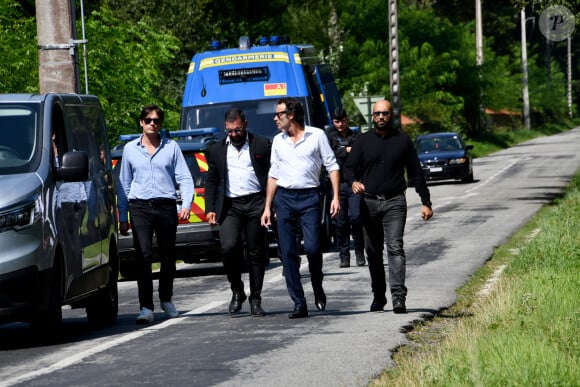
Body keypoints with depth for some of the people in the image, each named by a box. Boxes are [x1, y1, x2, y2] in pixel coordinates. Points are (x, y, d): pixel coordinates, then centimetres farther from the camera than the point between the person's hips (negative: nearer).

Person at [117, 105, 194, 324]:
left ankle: (166, 300, 31)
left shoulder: (171, 147, 8)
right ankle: (146, 307, -16)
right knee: (143, 256, -14)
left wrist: (186, 205, -10)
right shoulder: (130, 149, 10)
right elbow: (124, 184, 13)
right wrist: (122, 217, 9)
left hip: (166, 206, 1)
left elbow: (185, 178, 6)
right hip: (140, 207, -1)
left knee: (168, 256, 8)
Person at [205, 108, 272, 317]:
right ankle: (237, 291, 2)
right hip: (230, 206, 1)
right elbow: (211, 181, 15)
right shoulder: (218, 150, 12)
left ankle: (255, 300, 11)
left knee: (256, 253, 1)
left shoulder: (262, 145, 4)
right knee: (229, 247, -17)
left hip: (256, 204, -1)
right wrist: (210, 209, 5)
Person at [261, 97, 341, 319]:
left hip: (309, 197, -4)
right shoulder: (278, 141, 14)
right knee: (288, 253, -3)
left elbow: (332, 166, 3)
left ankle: (318, 289, 13)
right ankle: (299, 304, 0)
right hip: (284, 198, 4)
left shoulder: (316, 135, 2)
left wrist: (336, 197, -7)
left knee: (312, 247, -15)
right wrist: (267, 207, 13)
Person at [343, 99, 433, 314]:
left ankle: (398, 296, -22)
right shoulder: (363, 141, 10)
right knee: (373, 252, 7)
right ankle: (378, 297, 17)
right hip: (369, 203, 2)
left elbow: (416, 173, 11)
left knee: (395, 247, -15)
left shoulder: (402, 141, 9)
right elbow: (349, 167, 6)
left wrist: (426, 202, 6)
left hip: (395, 202, -2)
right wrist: (353, 182, -18)